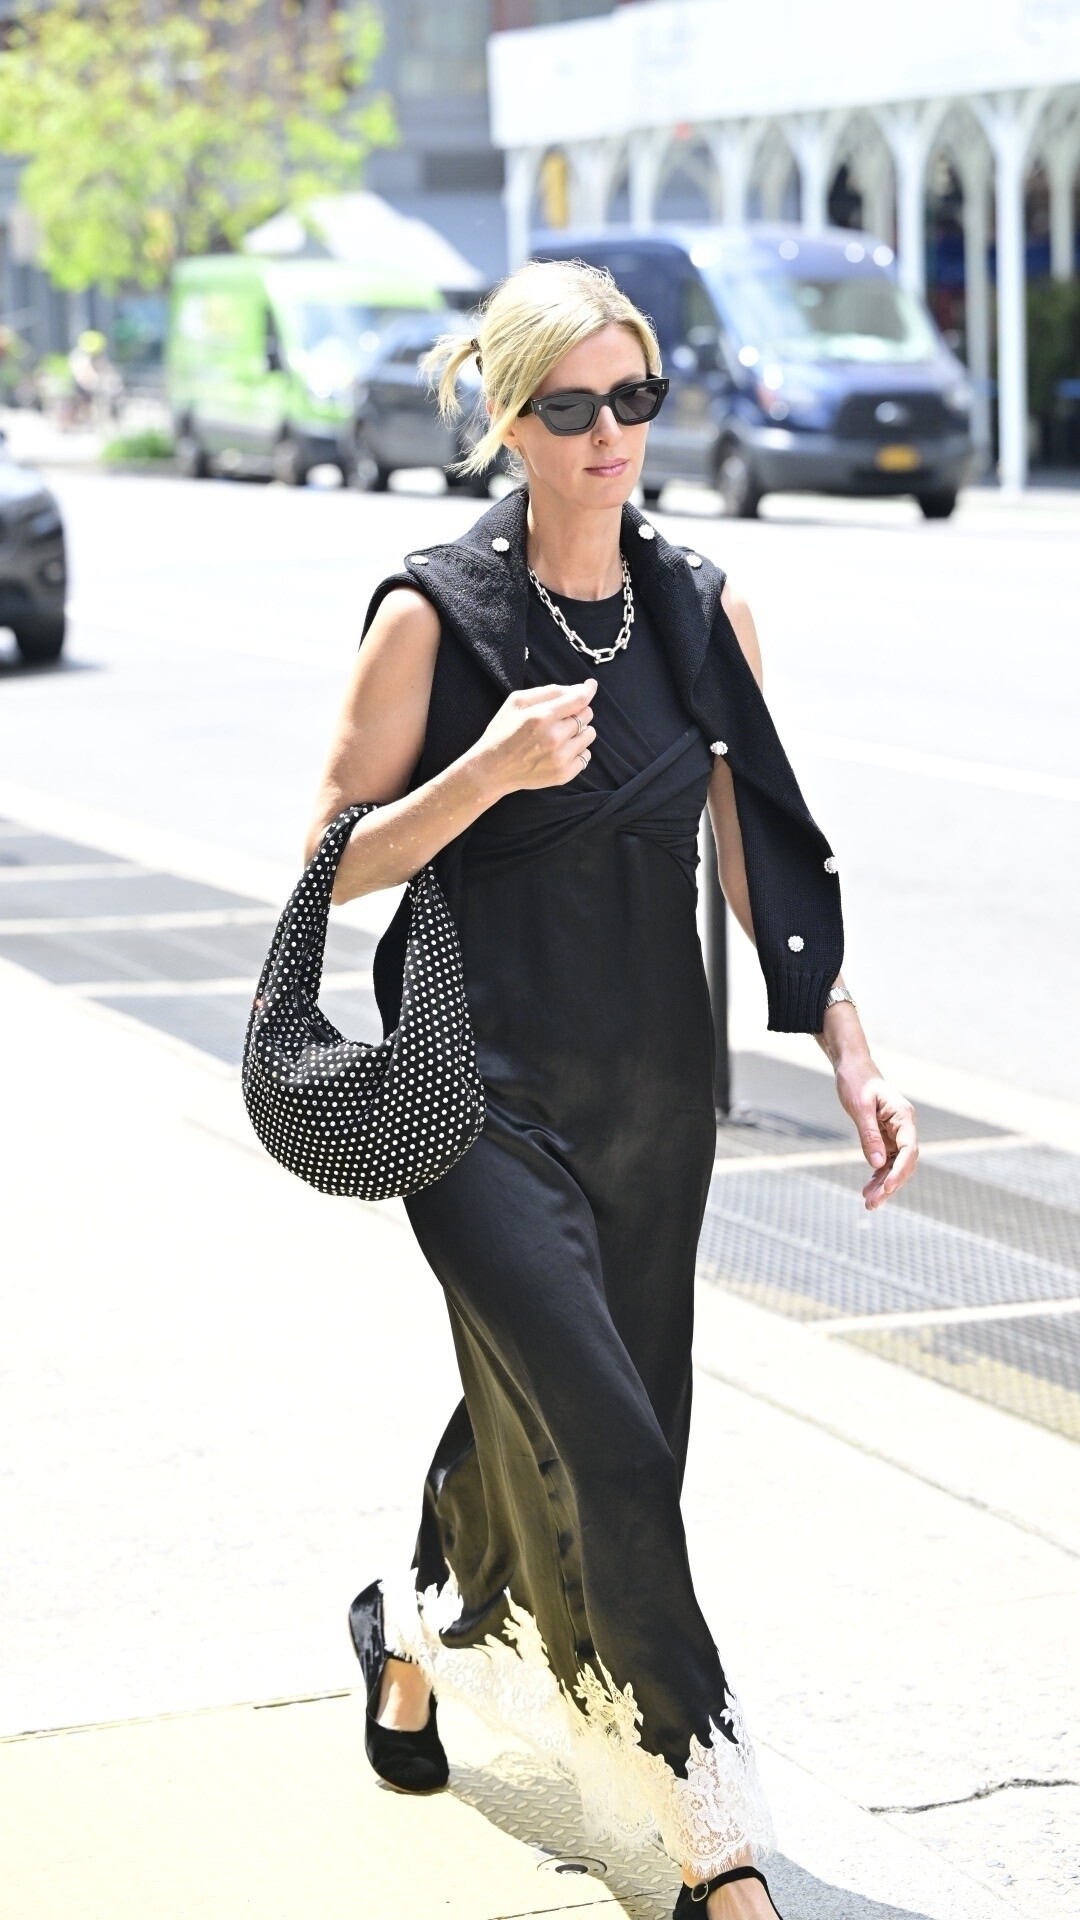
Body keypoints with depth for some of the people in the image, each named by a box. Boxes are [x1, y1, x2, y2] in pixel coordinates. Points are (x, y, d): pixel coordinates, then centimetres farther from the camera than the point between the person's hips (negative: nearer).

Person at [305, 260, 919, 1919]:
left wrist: (848, 1049, 1)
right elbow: (340, 862, -6)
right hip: (487, 1089, -5)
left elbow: (761, 849, 9)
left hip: (655, 1086, 5)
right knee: (609, 1449, -14)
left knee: (539, 1409, 17)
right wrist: (490, 769, -22)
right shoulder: (434, 616, -9)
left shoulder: (703, 610, 4)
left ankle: (416, 1629, 48)